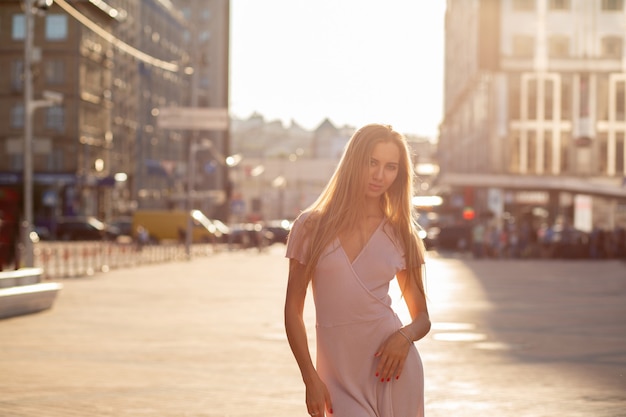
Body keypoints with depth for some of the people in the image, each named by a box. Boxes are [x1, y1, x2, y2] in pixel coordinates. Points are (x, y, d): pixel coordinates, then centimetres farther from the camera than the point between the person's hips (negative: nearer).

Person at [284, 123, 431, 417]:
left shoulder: (401, 234, 6)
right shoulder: (312, 227, 2)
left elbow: (422, 317, 12)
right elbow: (293, 310, 4)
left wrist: (405, 337, -10)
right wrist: (311, 379, -3)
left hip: (391, 370, 1)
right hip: (339, 378, -1)